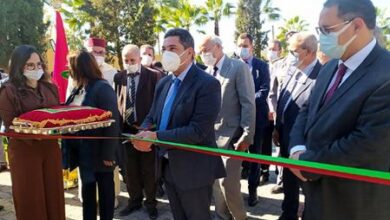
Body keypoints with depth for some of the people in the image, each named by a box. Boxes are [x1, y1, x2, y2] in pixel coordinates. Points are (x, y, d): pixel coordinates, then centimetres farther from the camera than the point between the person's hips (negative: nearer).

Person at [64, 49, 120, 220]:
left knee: (105, 189, 11)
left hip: (99, 151, -7)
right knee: (87, 188, 19)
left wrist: (108, 153, -19)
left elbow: (112, 122, -19)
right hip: (83, 150, 7)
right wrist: (69, 145, 4)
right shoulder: (78, 89, 6)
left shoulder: (103, 88, -17)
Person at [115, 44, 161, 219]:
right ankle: (135, 200, 33)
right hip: (126, 129, 4)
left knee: (148, 169, 10)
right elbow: (117, 103, 7)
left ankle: (151, 203, 27)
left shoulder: (153, 75, -7)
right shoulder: (118, 77, 5)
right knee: (130, 169, 15)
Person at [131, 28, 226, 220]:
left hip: (194, 170, -7)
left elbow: (198, 131, -25)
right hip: (168, 166, 8)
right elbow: (152, 117, 11)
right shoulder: (164, 83, 8)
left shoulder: (207, 84, -18)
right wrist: (143, 133, -12)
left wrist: (156, 137, -23)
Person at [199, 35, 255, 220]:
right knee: (217, 182, 14)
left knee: (228, 184, -4)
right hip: (210, 137, 6)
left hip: (231, 137, -6)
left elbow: (248, 103, -12)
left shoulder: (239, 67, -7)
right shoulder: (206, 74, 12)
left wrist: (247, 136, -16)